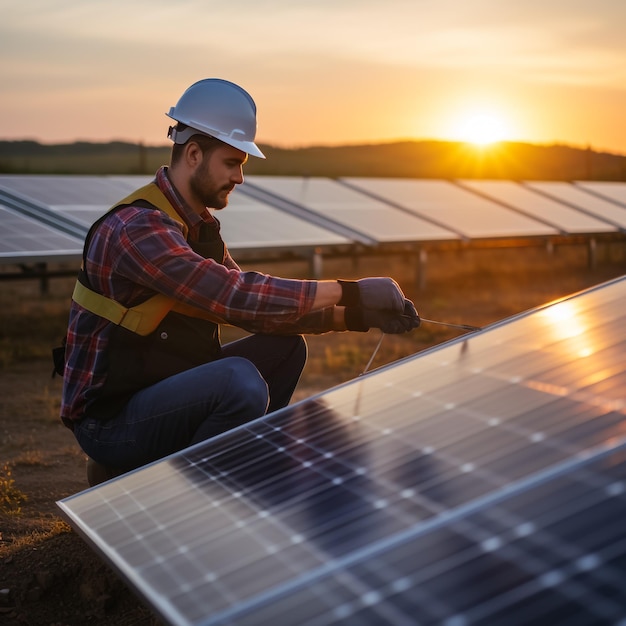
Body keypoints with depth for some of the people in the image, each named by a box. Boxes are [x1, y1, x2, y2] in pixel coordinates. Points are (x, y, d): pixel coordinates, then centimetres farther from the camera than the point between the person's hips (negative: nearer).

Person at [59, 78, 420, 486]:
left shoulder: (200, 225, 8)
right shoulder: (137, 227, -23)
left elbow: (255, 309, 5)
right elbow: (236, 295, -32)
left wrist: (354, 315, -7)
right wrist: (351, 291, -28)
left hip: (163, 391, 9)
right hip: (111, 420, -9)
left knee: (285, 348, 4)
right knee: (241, 381, -31)